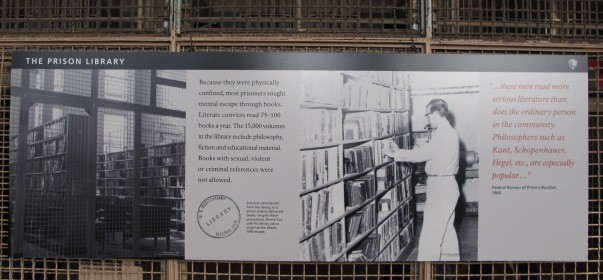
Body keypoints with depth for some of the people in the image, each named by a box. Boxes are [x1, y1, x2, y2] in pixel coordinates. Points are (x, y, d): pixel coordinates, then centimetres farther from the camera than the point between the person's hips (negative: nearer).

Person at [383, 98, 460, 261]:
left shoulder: (443, 134, -18)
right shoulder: (448, 132, 14)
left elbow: (421, 154, -18)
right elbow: (425, 153, 12)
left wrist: (395, 155, -8)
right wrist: (400, 152, 5)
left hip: (441, 187, -10)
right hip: (447, 186, 10)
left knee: (430, 234, -6)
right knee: (446, 229, 19)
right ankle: (451, 258, 31)